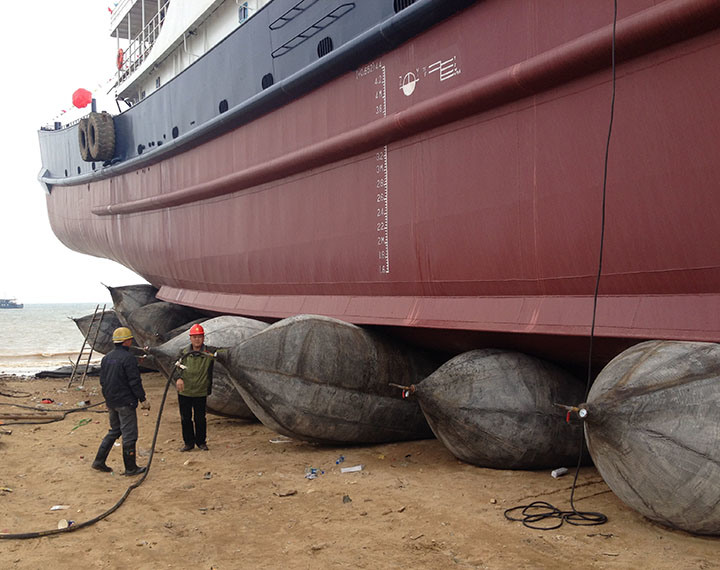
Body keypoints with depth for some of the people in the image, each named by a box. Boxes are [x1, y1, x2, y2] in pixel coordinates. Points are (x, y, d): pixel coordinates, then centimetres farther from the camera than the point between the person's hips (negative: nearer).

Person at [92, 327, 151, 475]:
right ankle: (130, 468, 7)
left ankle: (99, 461, 17)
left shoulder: (106, 358, 9)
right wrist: (143, 399, -9)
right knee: (129, 434, 0)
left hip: (111, 402, 8)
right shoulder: (128, 358, -17)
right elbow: (135, 382, -17)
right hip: (125, 402, -8)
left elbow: (102, 381, 15)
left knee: (114, 431, 21)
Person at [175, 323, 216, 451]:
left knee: (200, 419, 4)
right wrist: (178, 378, -11)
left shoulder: (209, 352, -4)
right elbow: (176, 367, 7)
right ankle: (189, 442, 24)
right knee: (185, 418, 9)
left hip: (201, 392, -2)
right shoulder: (184, 352, 3)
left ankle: (201, 442, 23)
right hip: (184, 392, 2)